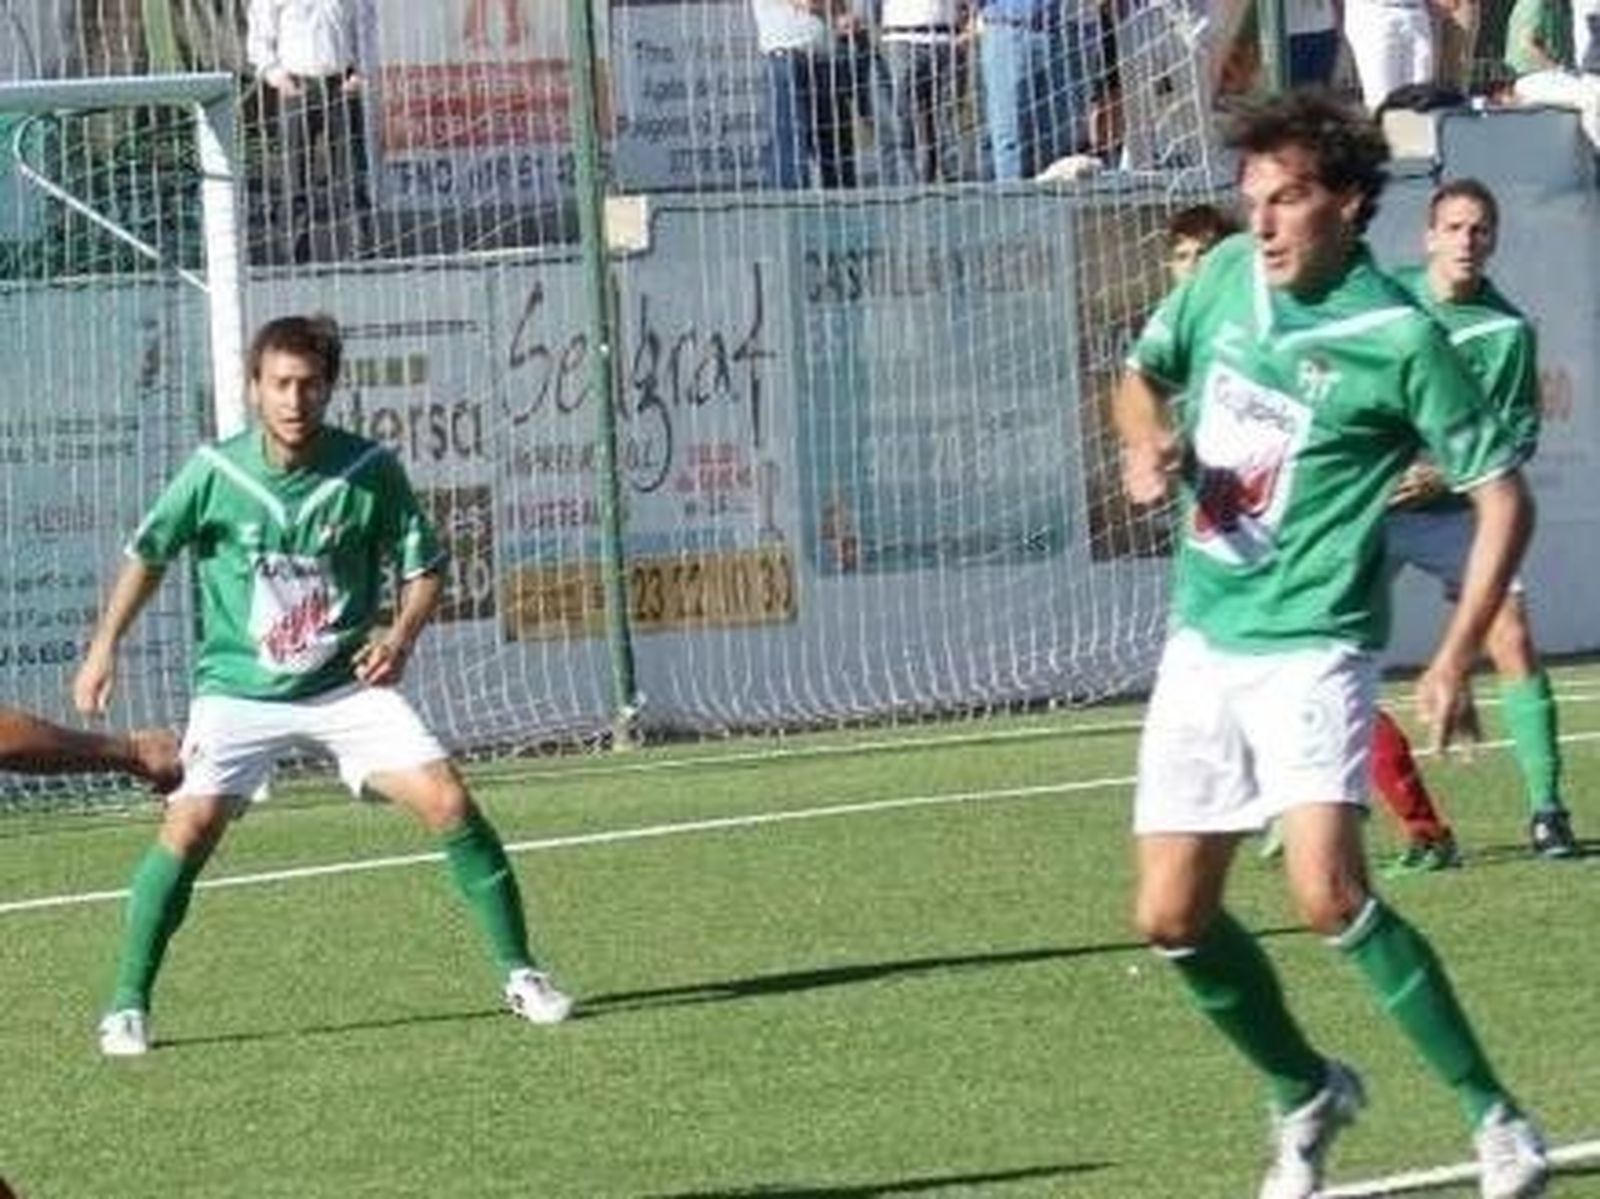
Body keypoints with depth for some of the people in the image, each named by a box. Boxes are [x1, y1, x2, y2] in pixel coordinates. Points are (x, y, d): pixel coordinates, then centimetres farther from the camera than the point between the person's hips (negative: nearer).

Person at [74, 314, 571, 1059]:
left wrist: (402, 635, -14)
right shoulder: (215, 473, -10)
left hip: (347, 684, 1)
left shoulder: (370, 470, -9)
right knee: (191, 825, -18)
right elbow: (148, 554, 8)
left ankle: (520, 972, 3)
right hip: (238, 689, -1)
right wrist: (104, 648, 8)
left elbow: (424, 566, 4)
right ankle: (128, 1004, -4)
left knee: (447, 800, -12)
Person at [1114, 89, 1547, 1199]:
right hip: (1201, 643, 7)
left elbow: (1502, 493, -9)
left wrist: (1456, 660, -16)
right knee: (1172, 917, 6)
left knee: (1328, 894, -24)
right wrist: (1149, 442, -2)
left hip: (1309, 647, -7)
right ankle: (1306, 1097, 30)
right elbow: (1144, 376, 21)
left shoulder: (1398, 340, -14)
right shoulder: (1229, 276, 4)